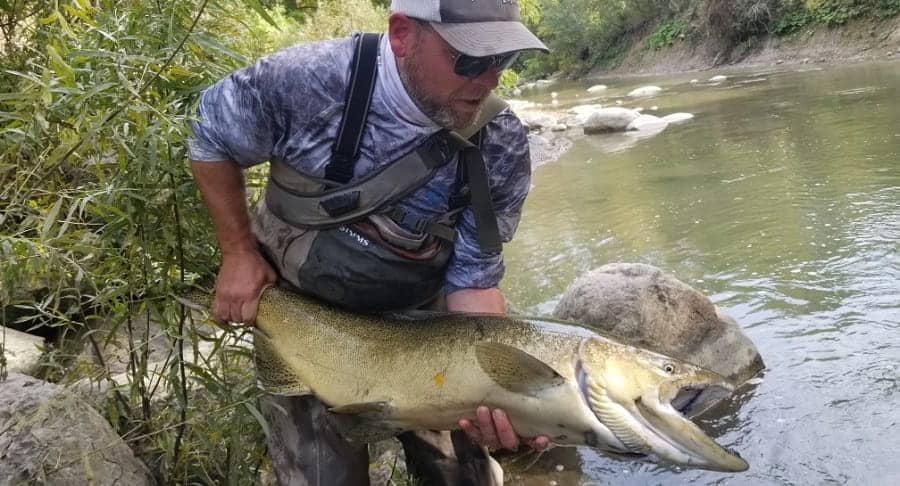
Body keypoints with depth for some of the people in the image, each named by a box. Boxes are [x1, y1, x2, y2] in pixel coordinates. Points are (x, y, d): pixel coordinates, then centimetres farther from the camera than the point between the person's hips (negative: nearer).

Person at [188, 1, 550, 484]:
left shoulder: (502, 147, -19)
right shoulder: (309, 79, -26)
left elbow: (471, 279, -13)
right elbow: (211, 139, -6)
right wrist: (239, 253, -10)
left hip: (419, 319, 2)